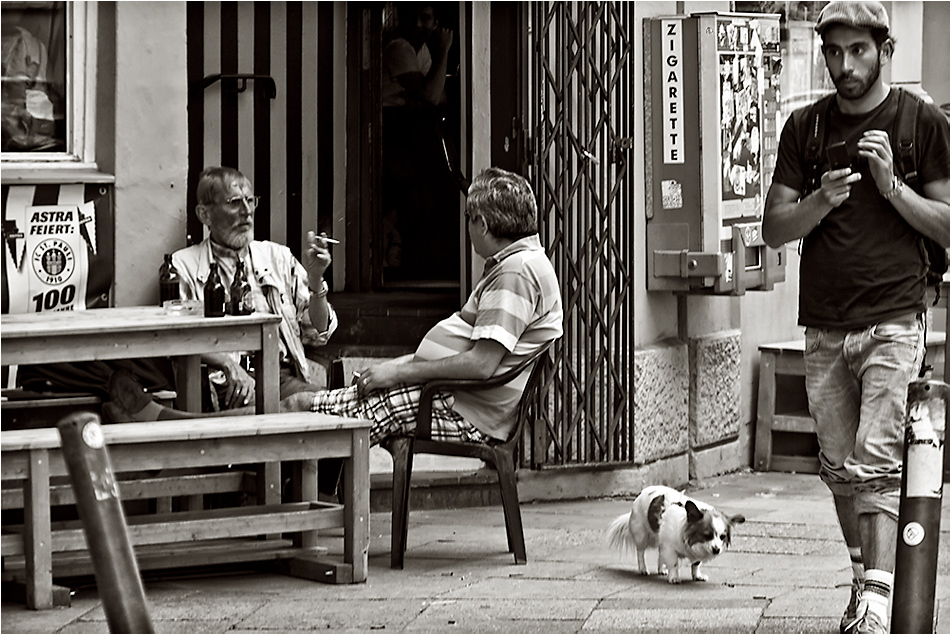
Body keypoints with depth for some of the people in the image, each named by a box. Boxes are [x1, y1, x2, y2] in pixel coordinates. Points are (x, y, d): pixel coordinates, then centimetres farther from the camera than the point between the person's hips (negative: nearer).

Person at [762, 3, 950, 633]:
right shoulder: (805, 126, 10)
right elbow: (774, 227, 7)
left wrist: (891, 185, -13)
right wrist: (821, 201, -12)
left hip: (894, 321, -4)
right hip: (825, 327, 4)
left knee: (876, 462, -15)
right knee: (840, 467, 6)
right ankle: (862, 577, 20)